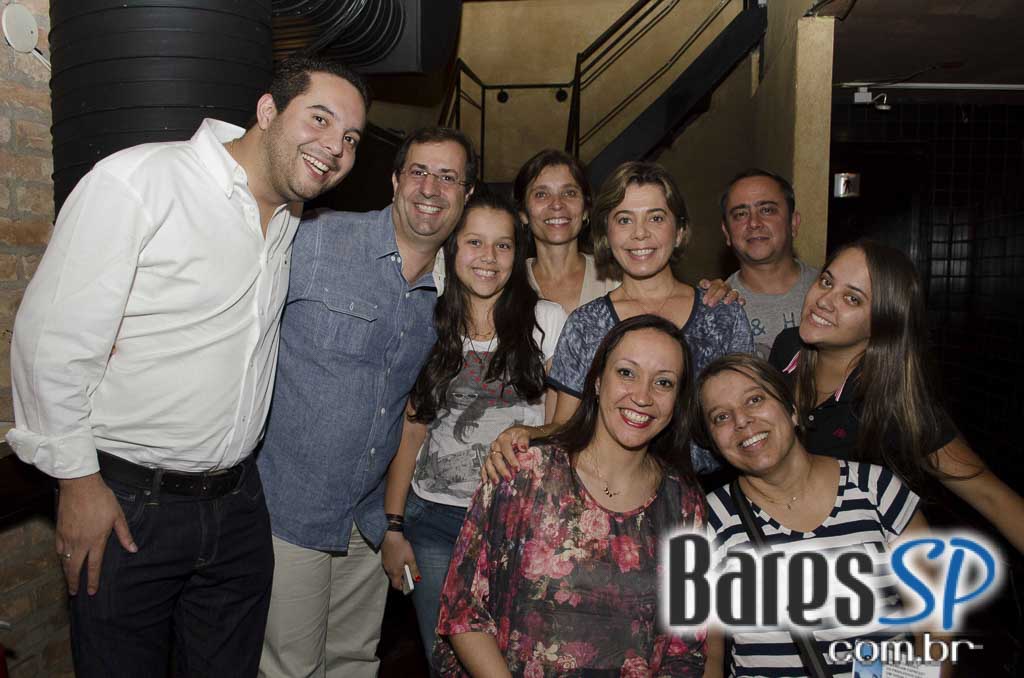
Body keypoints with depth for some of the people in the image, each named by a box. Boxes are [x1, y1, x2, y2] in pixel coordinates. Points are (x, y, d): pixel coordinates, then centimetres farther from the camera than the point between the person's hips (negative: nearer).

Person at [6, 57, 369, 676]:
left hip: (238, 503, 6)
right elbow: (52, 341, -14)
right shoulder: (138, 182, -15)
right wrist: (79, 480, -11)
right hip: (126, 506, -5)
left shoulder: (293, 221, 6)